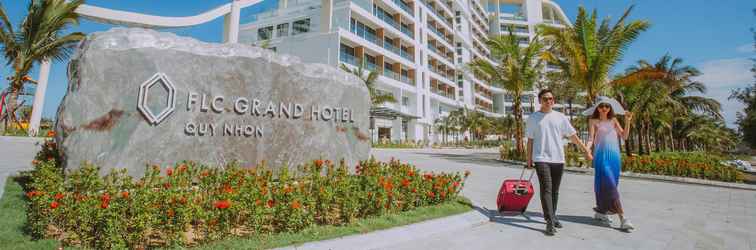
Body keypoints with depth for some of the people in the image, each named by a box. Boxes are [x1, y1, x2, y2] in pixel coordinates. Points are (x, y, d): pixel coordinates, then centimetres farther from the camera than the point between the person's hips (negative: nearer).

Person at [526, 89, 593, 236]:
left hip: (558, 159, 3)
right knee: (546, 189, -11)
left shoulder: (560, 117, 8)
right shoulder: (533, 118, 3)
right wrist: (529, 159, 2)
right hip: (541, 159, -3)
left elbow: (573, 136, 10)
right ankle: (550, 222, -10)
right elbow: (530, 140, 4)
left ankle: (552, 217, 26)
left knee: (555, 190, 11)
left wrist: (586, 150, 7)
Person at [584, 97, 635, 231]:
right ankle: (623, 219, -14)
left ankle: (600, 212, 24)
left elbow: (624, 136, 8)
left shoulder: (613, 120, 15)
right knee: (610, 186, -13)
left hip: (615, 156, 5)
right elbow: (591, 138, -5)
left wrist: (628, 121, -2)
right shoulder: (593, 121, 3)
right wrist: (587, 149, -24)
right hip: (602, 156, -5)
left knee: (604, 185, 9)